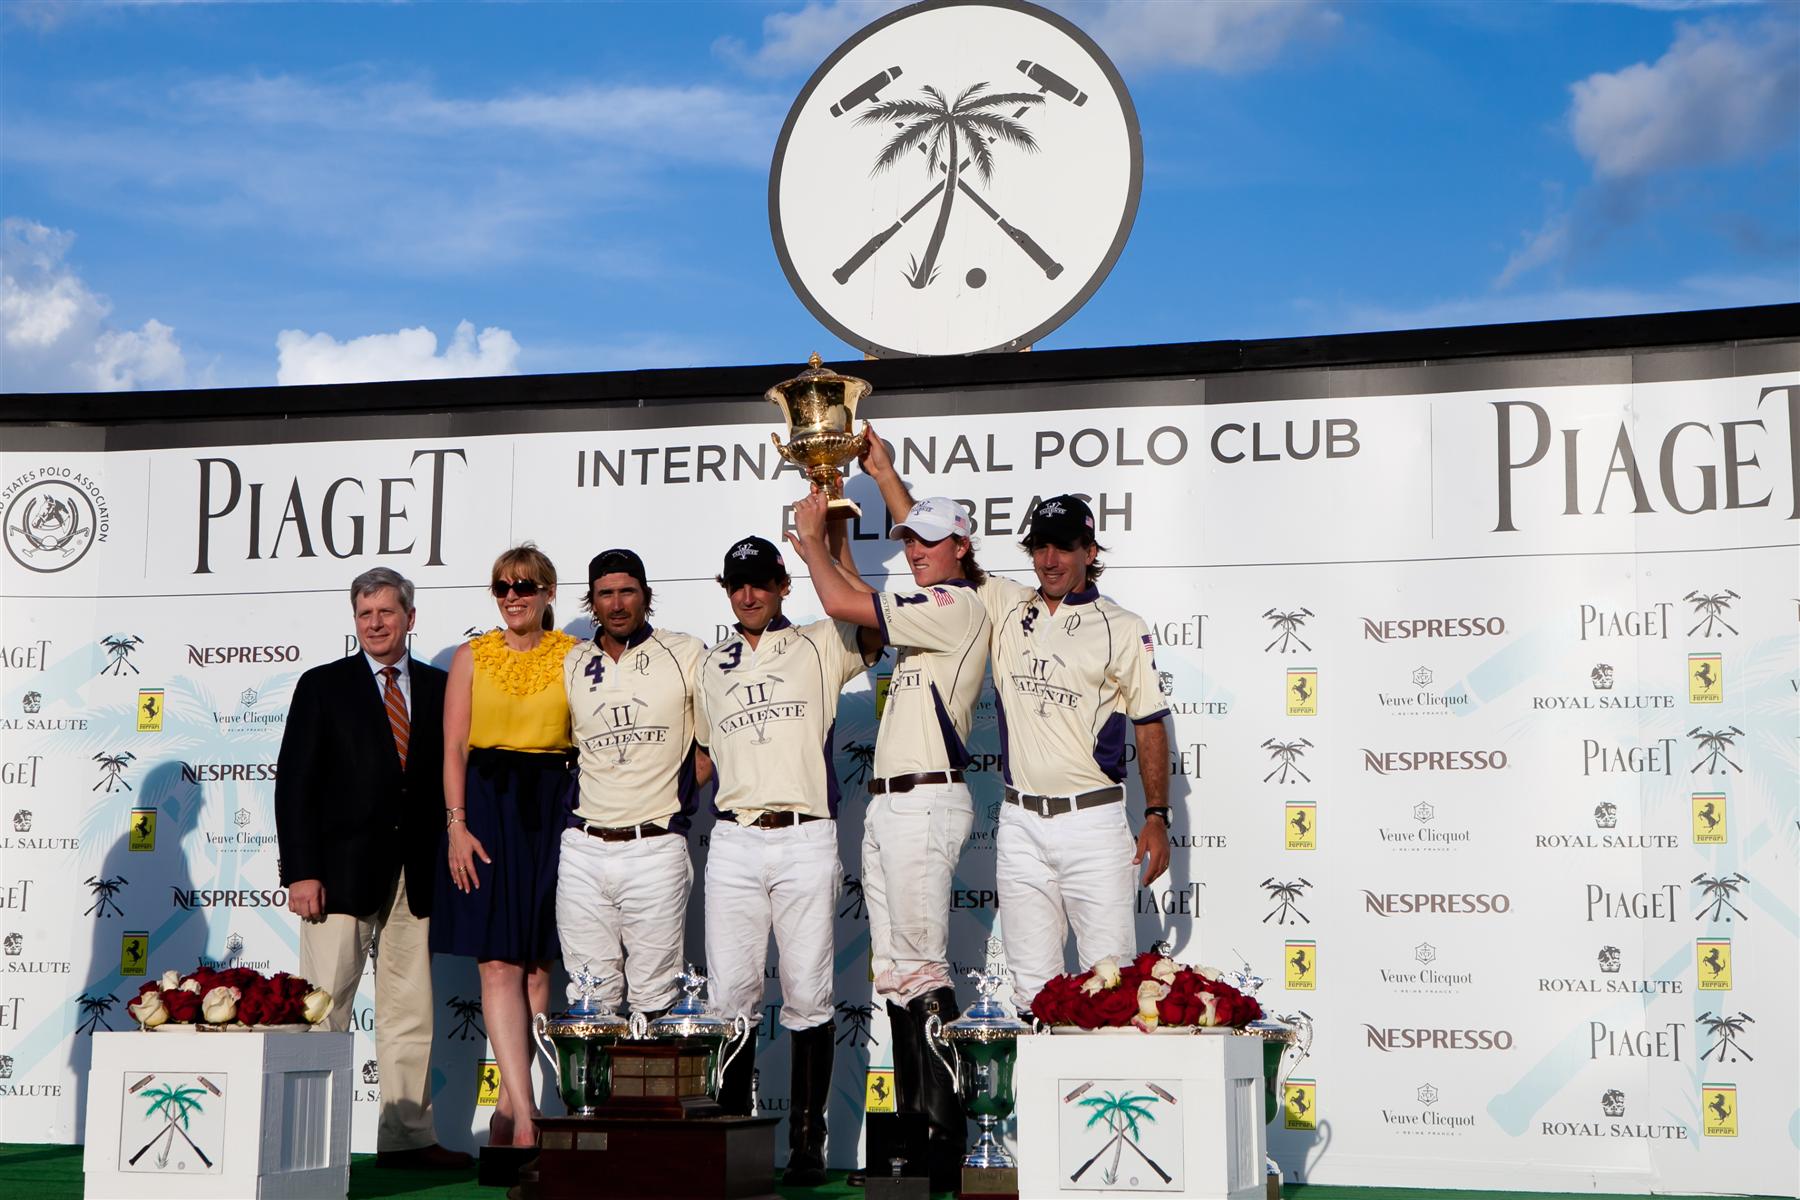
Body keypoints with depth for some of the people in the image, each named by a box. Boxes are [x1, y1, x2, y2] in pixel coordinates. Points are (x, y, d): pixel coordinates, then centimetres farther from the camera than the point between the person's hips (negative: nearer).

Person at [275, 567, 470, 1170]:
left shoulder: (438, 688, 11)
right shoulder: (323, 686, 4)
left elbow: (450, 775, 9)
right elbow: (294, 783, -1)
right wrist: (300, 872, -10)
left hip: (416, 873, 3)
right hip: (342, 868, -3)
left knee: (410, 1010, 7)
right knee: (323, 1008, -3)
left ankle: (408, 1137, 13)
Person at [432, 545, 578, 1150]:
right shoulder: (472, 657, 7)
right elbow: (454, 748, 3)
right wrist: (457, 824, -7)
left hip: (554, 808, 1)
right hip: (487, 806, 0)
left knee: (537, 965, 3)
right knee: (499, 964, -9)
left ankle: (509, 1106, 14)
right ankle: (526, 1112, -12)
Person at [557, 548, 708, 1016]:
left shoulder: (686, 655, 2)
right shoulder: (571, 666, 11)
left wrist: (682, 791, 3)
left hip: (655, 849, -3)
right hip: (583, 850, 3)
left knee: (654, 1003, -1)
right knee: (589, 1002, 4)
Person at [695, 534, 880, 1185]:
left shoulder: (819, 647, 7)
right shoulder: (709, 665, 18)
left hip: (806, 841, -3)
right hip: (732, 843, 3)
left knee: (808, 998, -3)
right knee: (730, 997, 2)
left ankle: (807, 1141, 3)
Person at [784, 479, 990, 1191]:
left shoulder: (958, 605, -8)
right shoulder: (926, 610, 21)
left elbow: (844, 605, -12)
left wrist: (811, 536, 2)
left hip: (924, 802, -10)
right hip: (886, 805, 10)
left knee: (924, 970, -11)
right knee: (896, 974, 8)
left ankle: (947, 1139, -9)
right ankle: (913, 1127, 12)